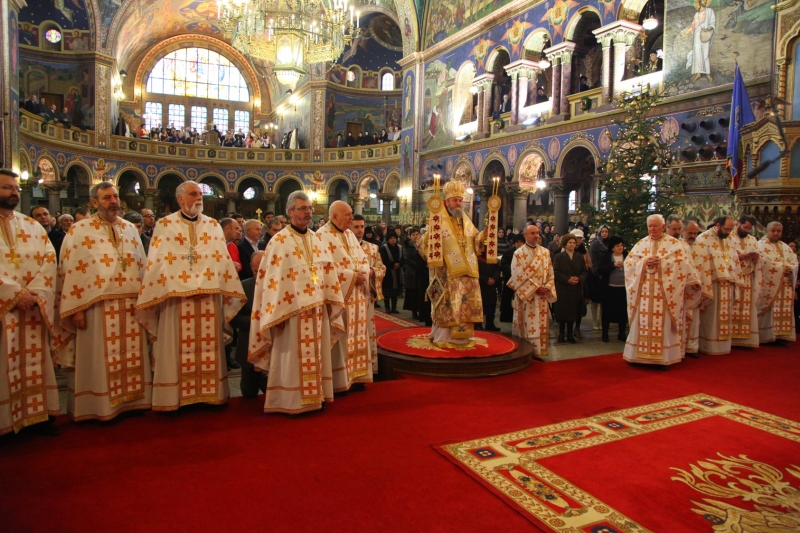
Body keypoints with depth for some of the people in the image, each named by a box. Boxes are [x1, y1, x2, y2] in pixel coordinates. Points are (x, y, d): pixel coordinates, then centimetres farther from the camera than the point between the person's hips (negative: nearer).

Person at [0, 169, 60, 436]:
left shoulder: (33, 226, 12)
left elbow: (48, 261, 4)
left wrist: (34, 294, -11)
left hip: (32, 308, 4)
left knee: (33, 362, 8)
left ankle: (37, 415, 15)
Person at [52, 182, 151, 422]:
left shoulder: (131, 229, 12)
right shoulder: (79, 231, 0)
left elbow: (142, 266, 12)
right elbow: (70, 270, -5)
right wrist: (76, 309, -11)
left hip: (130, 306, 4)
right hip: (97, 307, -4)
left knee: (131, 357, 8)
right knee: (99, 359, 3)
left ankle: (131, 400, 20)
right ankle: (98, 407, 15)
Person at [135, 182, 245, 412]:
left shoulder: (214, 226, 11)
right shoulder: (164, 226, 4)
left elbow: (224, 260, 9)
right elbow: (156, 263, -1)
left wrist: (227, 293, 4)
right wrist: (156, 296, -6)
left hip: (209, 297, 3)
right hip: (176, 298, -2)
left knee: (208, 347, 7)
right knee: (178, 350, 3)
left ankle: (210, 393, 18)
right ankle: (175, 398, 13)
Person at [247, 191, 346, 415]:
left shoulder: (317, 239, 11)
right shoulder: (279, 241, -7)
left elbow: (329, 272, 12)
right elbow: (272, 278, -10)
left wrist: (331, 303, 7)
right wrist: (277, 313, -15)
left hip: (317, 308, 6)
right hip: (292, 309, -6)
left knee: (316, 353, 13)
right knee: (293, 355, 3)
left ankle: (316, 396, 25)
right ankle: (291, 401, 15)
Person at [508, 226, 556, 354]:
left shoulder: (545, 252, 10)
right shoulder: (518, 253, -5)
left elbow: (551, 273, 9)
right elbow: (519, 276, -12)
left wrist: (547, 287, -8)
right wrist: (536, 287, -15)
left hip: (542, 297, 5)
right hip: (526, 296, -4)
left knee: (541, 326, 6)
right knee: (528, 326, -3)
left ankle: (538, 352, 14)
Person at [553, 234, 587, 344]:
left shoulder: (580, 257, 12)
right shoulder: (558, 256, 1)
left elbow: (585, 271, 7)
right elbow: (556, 272, -7)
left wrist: (579, 278, -12)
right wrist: (567, 280, -17)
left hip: (576, 289, 3)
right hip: (562, 288, -3)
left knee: (573, 311, 4)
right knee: (562, 311, 1)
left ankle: (570, 334, 14)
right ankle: (561, 333, 13)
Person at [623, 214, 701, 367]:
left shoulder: (674, 244, 3)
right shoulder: (640, 244, 11)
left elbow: (681, 263, -7)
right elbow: (628, 262, 4)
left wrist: (660, 262, -15)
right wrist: (645, 262, -11)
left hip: (664, 292, -2)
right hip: (643, 291, 3)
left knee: (663, 325, -2)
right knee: (643, 324, 5)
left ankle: (664, 357, 6)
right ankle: (640, 354, 12)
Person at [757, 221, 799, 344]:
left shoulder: (785, 247, 20)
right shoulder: (761, 245, -1)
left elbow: (795, 262, 12)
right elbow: (765, 263, -15)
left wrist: (790, 269, -8)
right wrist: (782, 268, -11)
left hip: (785, 285, 7)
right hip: (769, 285, -7)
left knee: (784, 310, 5)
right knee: (768, 310, -8)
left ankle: (781, 335, 8)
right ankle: (767, 336, -6)